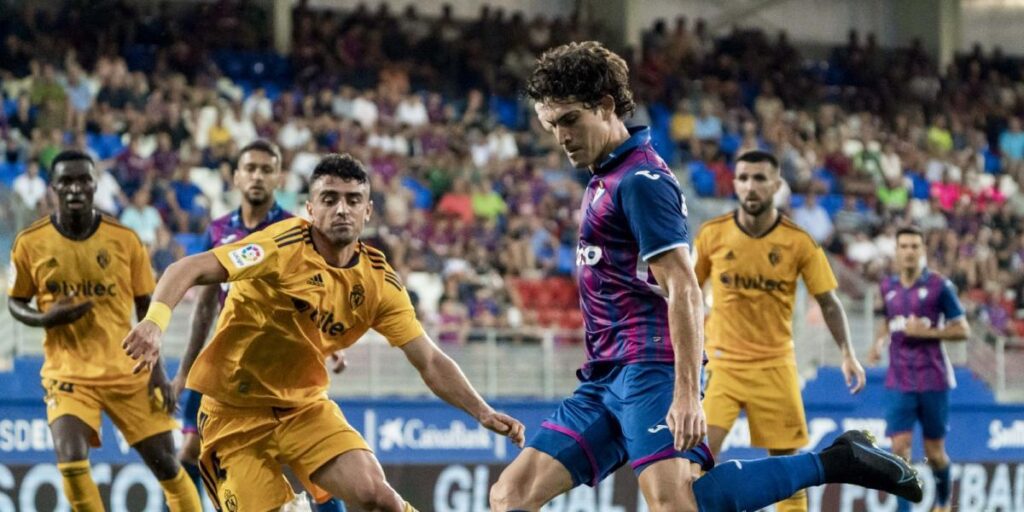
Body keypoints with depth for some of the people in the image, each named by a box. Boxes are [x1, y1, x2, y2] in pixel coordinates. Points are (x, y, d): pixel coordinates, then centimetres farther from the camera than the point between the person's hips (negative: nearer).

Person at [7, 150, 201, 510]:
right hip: (68, 373, -1)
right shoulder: (30, 243, -4)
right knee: (71, 463, -20)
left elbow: (147, 307, 4)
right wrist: (45, 318, -14)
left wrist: (157, 368, -3)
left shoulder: (124, 239, -3)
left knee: (165, 464, 4)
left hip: (127, 372, 1)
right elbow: (15, 303, 8)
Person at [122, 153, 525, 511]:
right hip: (235, 410, -4)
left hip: (305, 406, 4)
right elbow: (189, 270, -27)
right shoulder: (286, 246, -19)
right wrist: (155, 322, -45)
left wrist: (482, 412, -13)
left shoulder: (378, 281, -3)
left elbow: (429, 362, 0)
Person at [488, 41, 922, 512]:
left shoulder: (640, 179, -10)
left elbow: (684, 291, -18)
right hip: (605, 378, 10)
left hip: (648, 367, -10)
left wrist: (687, 394, -26)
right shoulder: (604, 180, 20)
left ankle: (832, 463, -21)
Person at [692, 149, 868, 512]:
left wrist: (847, 354, -12)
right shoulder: (712, 235, -5)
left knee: (786, 460, 4)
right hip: (722, 363, 0)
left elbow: (828, 302, -1)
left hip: (775, 366, 0)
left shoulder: (799, 242, -7)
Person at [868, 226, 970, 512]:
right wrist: (879, 343, 5)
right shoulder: (888, 286, 7)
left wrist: (926, 332, -18)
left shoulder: (939, 286, -6)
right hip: (899, 382, 3)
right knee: (900, 447, -11)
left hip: (933, 380, -3)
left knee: (934, 453, 7)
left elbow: (963, 330, -5)